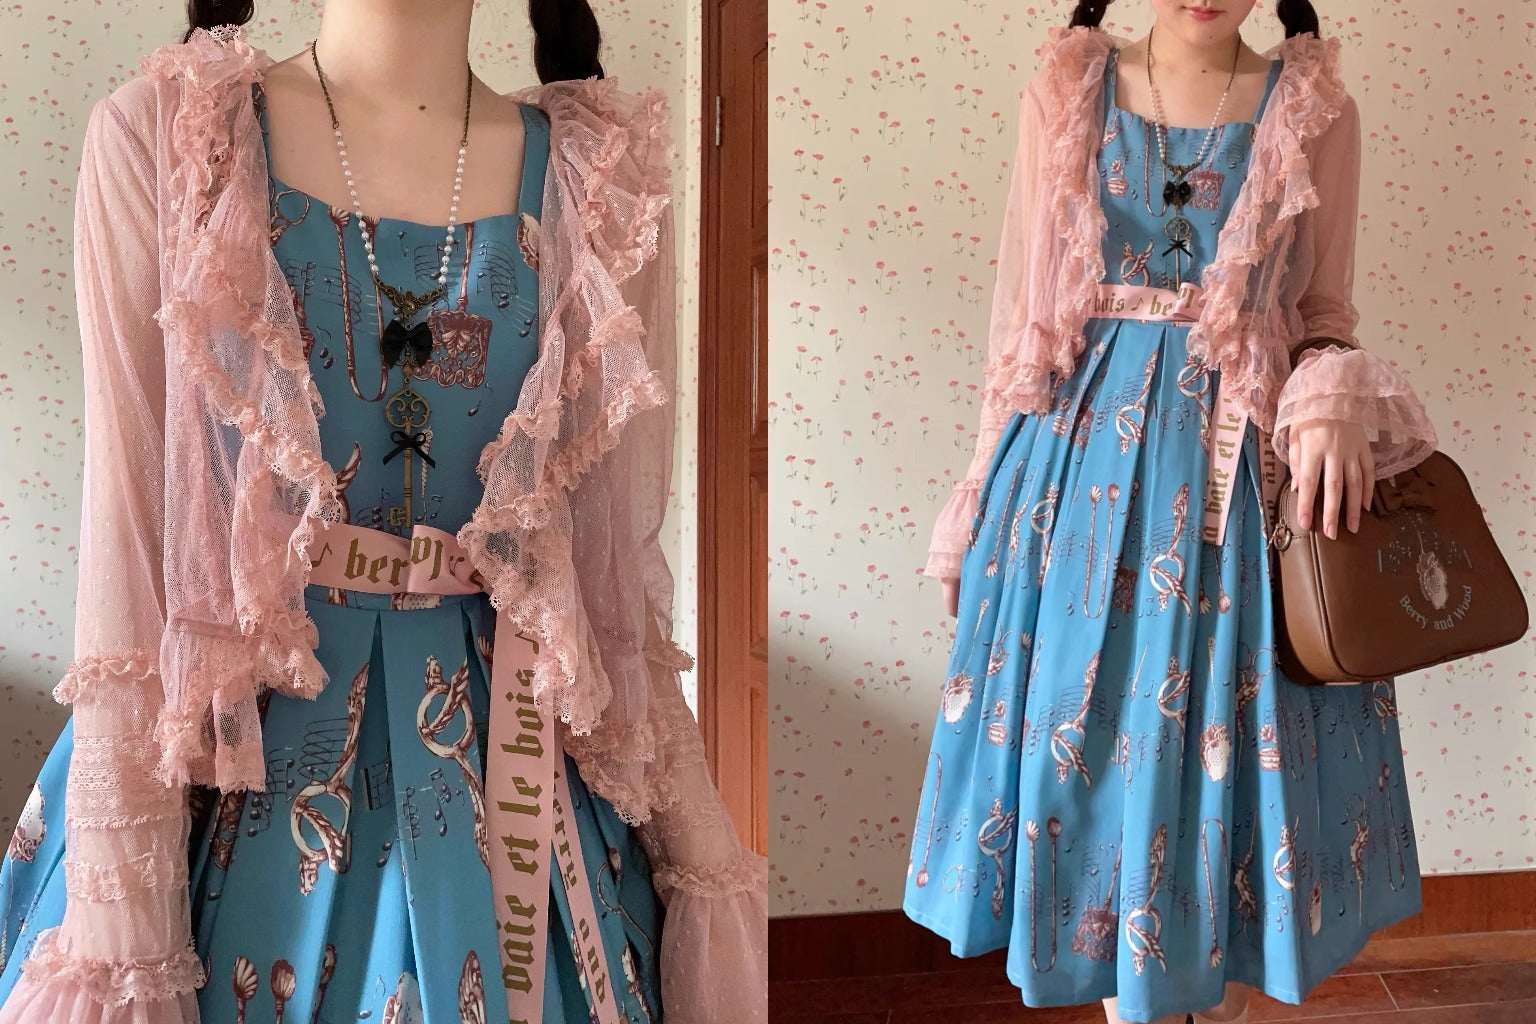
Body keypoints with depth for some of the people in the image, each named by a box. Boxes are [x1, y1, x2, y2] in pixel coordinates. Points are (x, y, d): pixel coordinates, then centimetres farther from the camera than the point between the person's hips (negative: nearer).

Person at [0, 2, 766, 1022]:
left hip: (505, 760, 2)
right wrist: (116, 915, -12)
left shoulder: (603, 176, -1)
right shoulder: (160, 135, -5)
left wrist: (709, 864, 3)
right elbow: (126, 524, -8)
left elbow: (620, 559, 2)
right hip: (234, 755, -1)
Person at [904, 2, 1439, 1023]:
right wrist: (982, 512, 6)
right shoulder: (1065, 95, 5)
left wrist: (1334, 403, -16)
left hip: (1241, 465, 0)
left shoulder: (1316, 112, 3)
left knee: (1227, 749, 5)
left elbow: (1325, 315, 7)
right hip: (1083, 458, 1)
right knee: (1088, 730, 5)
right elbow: (1023, 323, 7)